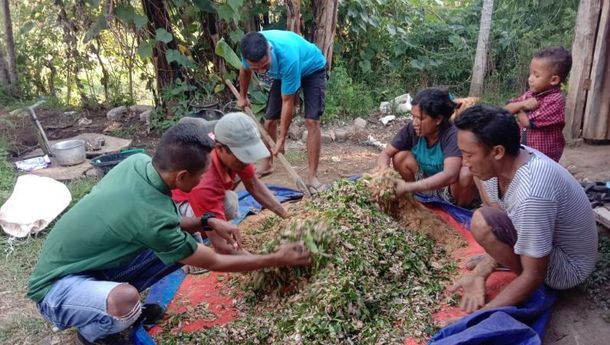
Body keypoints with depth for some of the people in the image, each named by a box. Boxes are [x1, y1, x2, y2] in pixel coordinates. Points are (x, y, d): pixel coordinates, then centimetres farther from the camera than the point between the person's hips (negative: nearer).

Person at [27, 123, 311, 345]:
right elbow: (215, 262, -21)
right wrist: (277, 260, -12)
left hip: (92, 264, 8)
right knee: (125, 300, -39)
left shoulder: (138, 162, -13)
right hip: (57, 287, -7)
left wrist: (207, 223, -7)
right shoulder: (151, 216, -35)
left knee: (181, 248, -2)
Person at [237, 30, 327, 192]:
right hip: (283, 72, 6)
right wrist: (242, 96, 14)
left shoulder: (288, 57, -45)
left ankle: (312, 177, -19)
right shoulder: (252, 50, -29)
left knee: (312, 121, -22)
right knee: (269, 121, 4)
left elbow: (288, 102, -34)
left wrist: (281, 139, -29)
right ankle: (267, 164, 26)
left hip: (312, 69, -5)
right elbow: (244, 70, -1)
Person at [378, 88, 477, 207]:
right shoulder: (411, 129, -17)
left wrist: (408, 187, -50)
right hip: (426, 185, 4)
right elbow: (385, 154, -10)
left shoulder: (452, 135, -30)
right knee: (400, 157, -16)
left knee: (467, 173, -34)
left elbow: (450, 175, -44)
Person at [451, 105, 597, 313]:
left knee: (483, 223, -29)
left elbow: (534, 276, -29)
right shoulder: (504, 161, -13)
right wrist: (479, 274, -11)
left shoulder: (531, 194, -38)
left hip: (568, 267, -8)